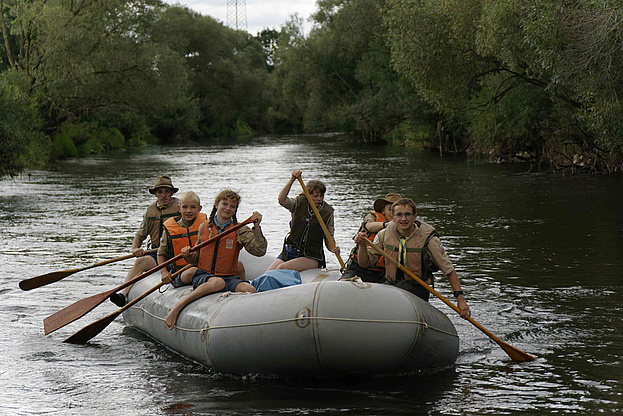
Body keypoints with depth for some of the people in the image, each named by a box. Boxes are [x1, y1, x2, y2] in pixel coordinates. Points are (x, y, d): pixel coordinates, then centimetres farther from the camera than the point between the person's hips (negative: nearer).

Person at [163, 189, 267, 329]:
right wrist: (188, 255, -6)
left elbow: (259, 251, -7)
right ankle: (178, 306, -34)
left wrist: (256, 228, -15)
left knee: (250, 290, -32)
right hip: (202, 274, -1)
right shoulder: (204, 227, 10)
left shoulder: (240, 231, 6)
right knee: (218, 282, -40)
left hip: (229, 277, 2)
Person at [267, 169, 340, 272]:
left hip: (311, 256, -2)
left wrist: (333, 249, -19)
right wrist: (292, 180, -28)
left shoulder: (327, 212, 1)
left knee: (282, 268, -26)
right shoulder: (299, 203, 1)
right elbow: (281, 200, -19)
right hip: (290, 251, 2)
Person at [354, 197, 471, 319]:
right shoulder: (385, 234, -3)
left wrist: (460, 299, -13)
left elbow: (449, 270, -5)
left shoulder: (428, 239, -12)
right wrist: (362, 245, -15)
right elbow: (365, 262, 6)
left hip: (417, 289, -5)